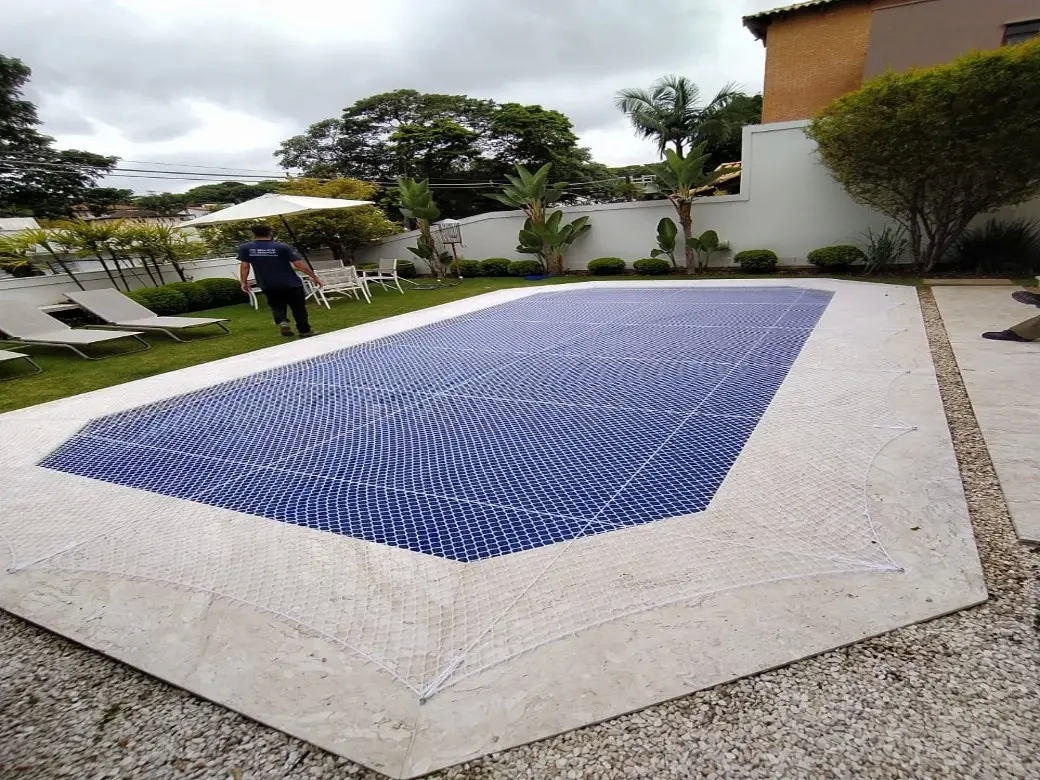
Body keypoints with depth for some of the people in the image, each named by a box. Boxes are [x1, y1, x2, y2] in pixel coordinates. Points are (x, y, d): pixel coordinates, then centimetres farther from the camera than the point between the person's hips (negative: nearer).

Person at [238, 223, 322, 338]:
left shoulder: (245, 248, -3)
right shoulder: (282, 246, -10)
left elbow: (244, 266, -3)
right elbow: (299, 264, -12)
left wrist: (244, 282, 9)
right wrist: (314, 277, -5)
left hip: (268, 286, 2)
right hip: (291, 283, -2)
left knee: (276, 306, 20)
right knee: (298, 308, 11)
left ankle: (281, 322, -6)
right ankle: (305, 331, 15)